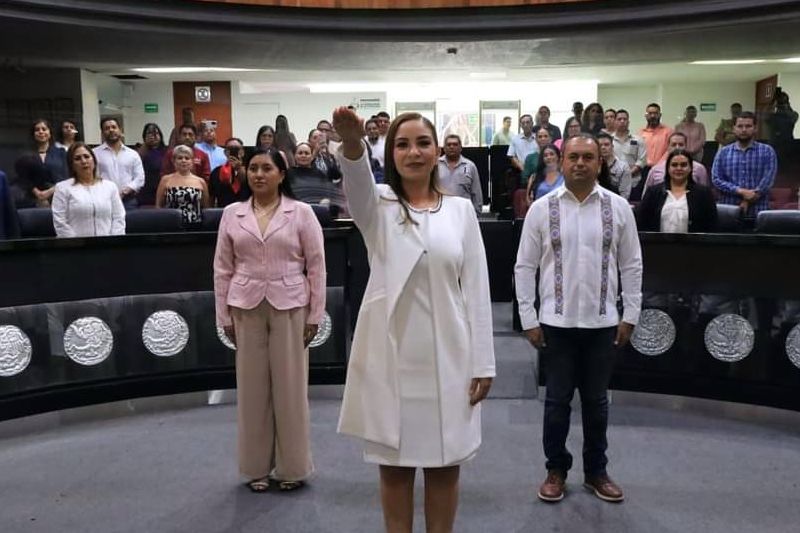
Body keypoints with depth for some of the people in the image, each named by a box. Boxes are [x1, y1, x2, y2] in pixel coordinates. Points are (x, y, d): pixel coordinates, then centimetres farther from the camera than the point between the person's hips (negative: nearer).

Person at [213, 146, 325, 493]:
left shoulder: (301, 213, -1)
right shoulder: (232, 214, 6)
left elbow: (316, 267, -2)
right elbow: (223, 269, 7)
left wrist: (315, 315, -5)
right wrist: (224, 316, 3)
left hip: (289, 307, -2)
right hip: (247, 308, 2)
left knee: (290, 386, 4)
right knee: (252, 387, 8)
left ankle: (292, 467, 20)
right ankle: (257, 467, 23)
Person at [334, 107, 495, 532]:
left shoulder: (460, 209, 5)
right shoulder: (377, 205, 2)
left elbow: (476, 289, 2)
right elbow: (357, 181, -23)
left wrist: (482, 363, -2)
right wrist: (351, 142, -46)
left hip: (446, 356, 1)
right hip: (391, 356, -1)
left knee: (445, 465, 12)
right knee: (394, 466, 10)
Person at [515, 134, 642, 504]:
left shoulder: (618, 207, 1)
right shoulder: (542, 208, -3)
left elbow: (631, 265, 5)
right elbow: (525, 267, -1)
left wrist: (630, 315, 2)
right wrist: (528, 319, -4)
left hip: (603, 322, 1)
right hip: (556, 322, -1)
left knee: (596, 401, 14)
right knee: (557, 401, 9)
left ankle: (596, 472, 30)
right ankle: (556, 470, 26)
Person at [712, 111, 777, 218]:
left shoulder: (767, 151, 4)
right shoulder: (723, 152, 8)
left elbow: (767, 180, -5)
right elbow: (716, 179, -1)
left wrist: (748, 201, -15)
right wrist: (741, 191, -14)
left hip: (757, 213, -1)